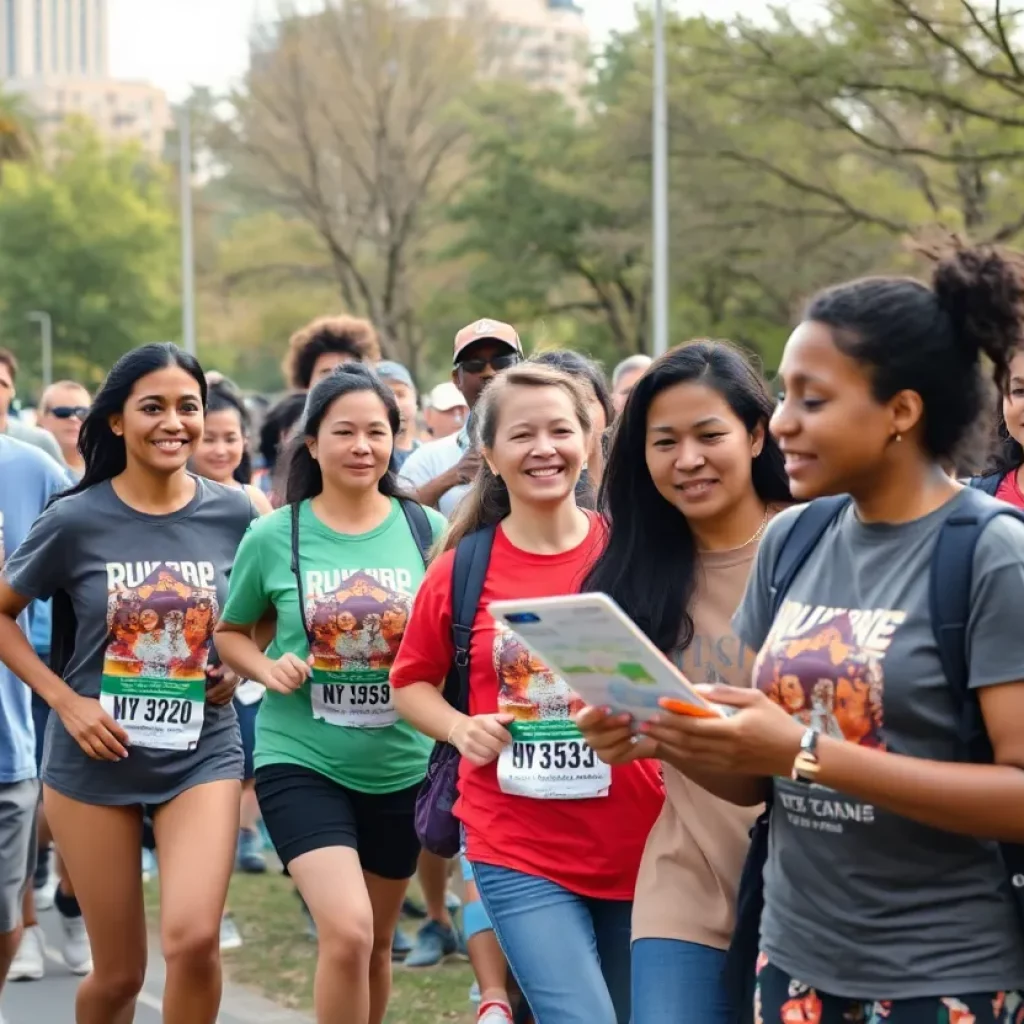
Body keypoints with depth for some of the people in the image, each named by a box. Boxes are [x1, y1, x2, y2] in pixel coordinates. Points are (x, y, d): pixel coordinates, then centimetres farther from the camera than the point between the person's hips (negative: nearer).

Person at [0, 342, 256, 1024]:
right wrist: (63, 699, -8)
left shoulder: (234, 514, -2)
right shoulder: (76, 520, -8)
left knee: (194, 940, -19)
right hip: (96, 758, -1)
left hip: (202, 754, 1)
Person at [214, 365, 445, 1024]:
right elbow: (230, 634, 9)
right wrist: (268, 669, -11)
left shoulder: (427, 531, -3)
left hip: (401, 766, 3)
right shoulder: (274, 536, -5)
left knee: (377, 942, 16)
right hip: (301, 760, -2)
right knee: (347, 930, -21)